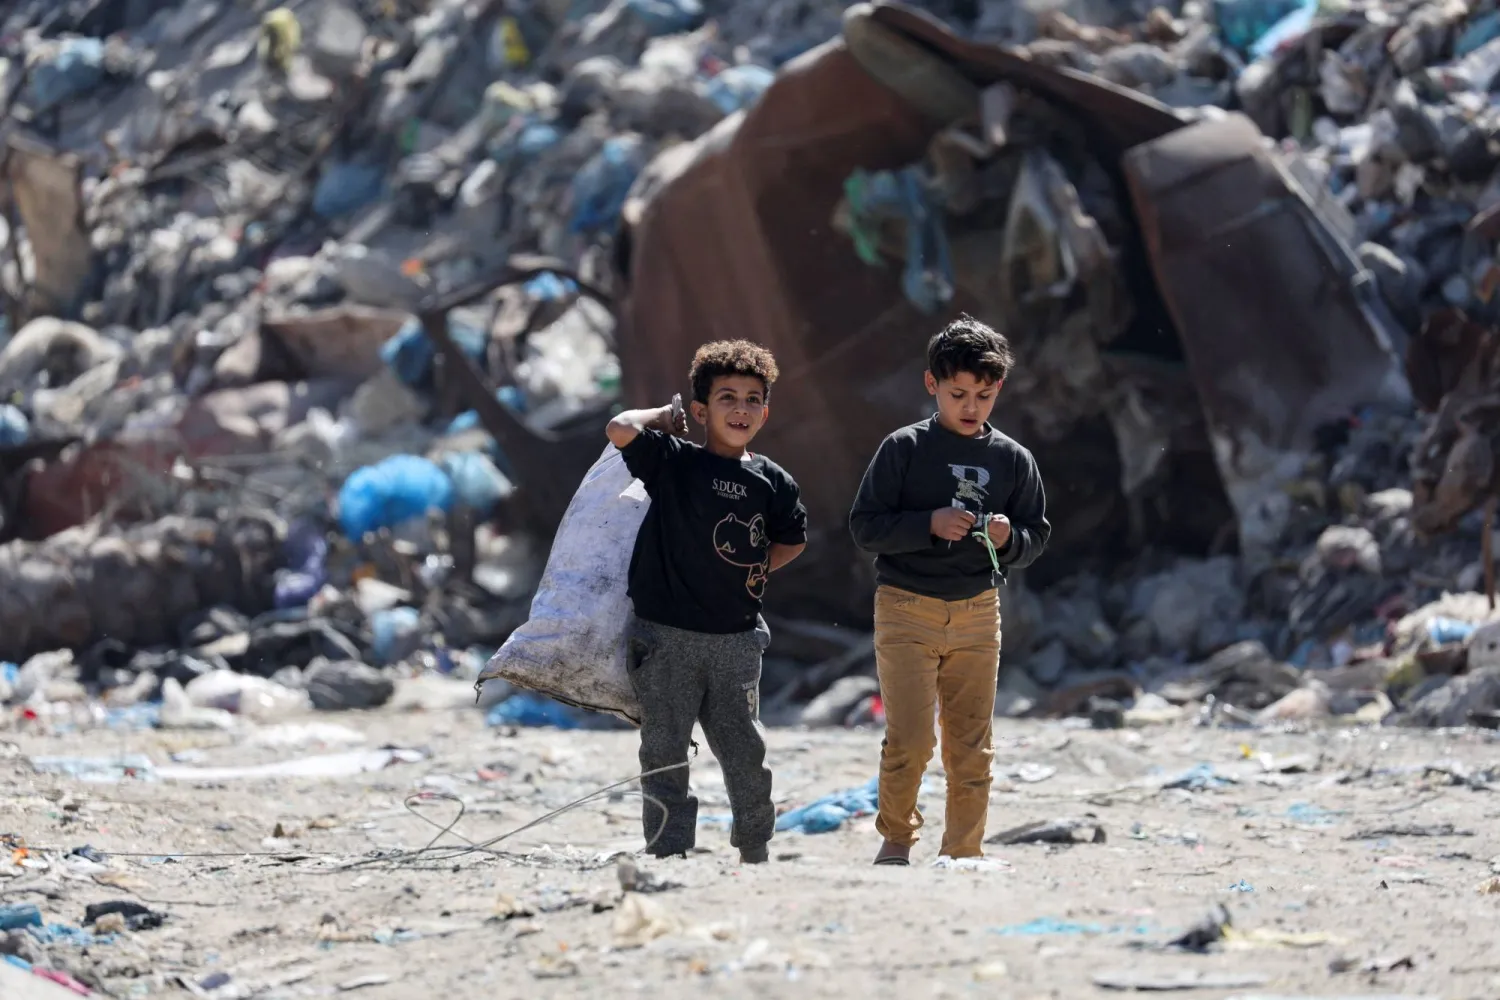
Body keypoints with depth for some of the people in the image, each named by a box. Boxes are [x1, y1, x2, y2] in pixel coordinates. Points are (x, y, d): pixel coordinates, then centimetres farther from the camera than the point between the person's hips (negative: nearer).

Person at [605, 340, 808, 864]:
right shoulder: (673, 462, -5)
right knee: (665, 753, 1)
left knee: (745, 751, 9)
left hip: (735, 638, 3)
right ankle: (669, 852, 7)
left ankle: (755, 852, 23)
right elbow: (621, 429, -21)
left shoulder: (772, 482, 4)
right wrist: (665, 417, -5)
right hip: (667, 634, -3)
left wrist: (754, 571, 10)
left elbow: (791, 542, 21)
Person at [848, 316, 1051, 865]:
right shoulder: (905, 448, -4)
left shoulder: (1012, 459, 5)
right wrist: (930, 525, -19)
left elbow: (1038, 534, 12)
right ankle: (896, 837, 11)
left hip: (977, 614, 3)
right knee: (909, 741, -10)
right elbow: (864, 525, -6)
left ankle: (962, 856, 15)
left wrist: (1010, 538, -10)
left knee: (971, 748, 5)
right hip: (906, 609, -3)